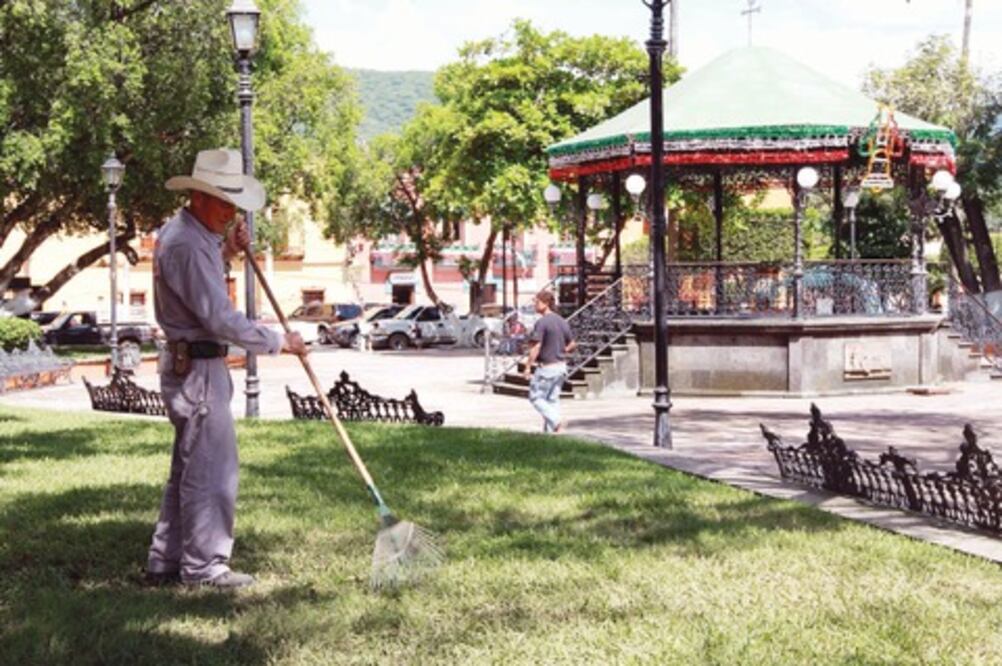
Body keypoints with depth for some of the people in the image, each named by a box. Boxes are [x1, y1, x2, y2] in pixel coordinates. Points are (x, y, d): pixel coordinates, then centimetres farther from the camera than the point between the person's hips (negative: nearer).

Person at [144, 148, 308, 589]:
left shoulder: (177, 234, 13)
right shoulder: (187, 244, -20)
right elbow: (219, 318, -23)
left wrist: (226, 253, 16)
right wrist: (278, 342, -14)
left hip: (187, 364, 11)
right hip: (197, 368, -11)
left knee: (189, 468, 15)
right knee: (211, 469, -4)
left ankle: (166, 562, 21)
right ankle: (203, 566, 2)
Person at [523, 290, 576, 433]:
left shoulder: (542, 322, -16)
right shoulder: (562, 321, 7)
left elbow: (536, 347, -20)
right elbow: (572, 344, 15)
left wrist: (528, 366, -15)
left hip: (546, 367, -8)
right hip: (561, 366, 8)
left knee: (536, 397, 5)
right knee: (553, 399, 14)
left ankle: (556, 422, -10)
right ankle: (549, 430, 14)